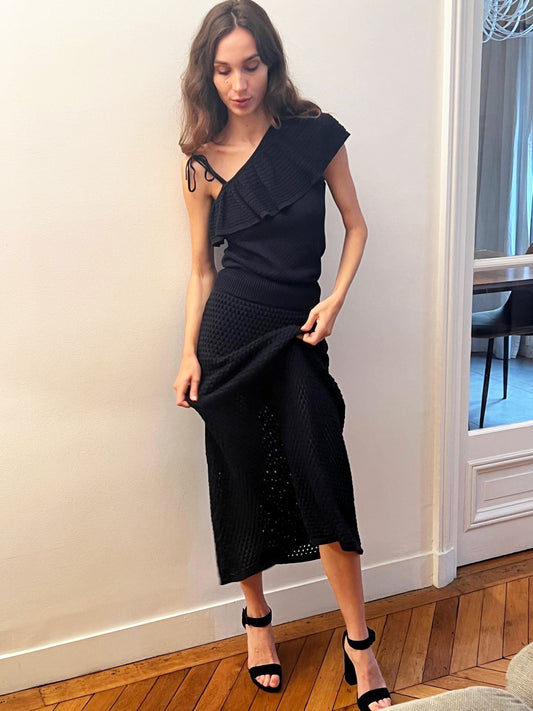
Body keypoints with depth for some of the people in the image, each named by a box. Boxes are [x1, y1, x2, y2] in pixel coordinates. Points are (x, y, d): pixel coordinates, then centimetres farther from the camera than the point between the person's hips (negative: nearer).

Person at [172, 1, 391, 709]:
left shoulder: (314, 133, 0)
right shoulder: (203, 159, 2)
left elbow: (355, 224, 7)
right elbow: (202, 266, 7)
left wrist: (335, 300, -6)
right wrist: (190, 352, 0)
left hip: (297, 332, 0)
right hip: (229, 331, 1)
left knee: (323, 481, -5)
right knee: (243, 481, 8)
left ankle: (359, 642, 12)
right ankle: (257, 619, 30)